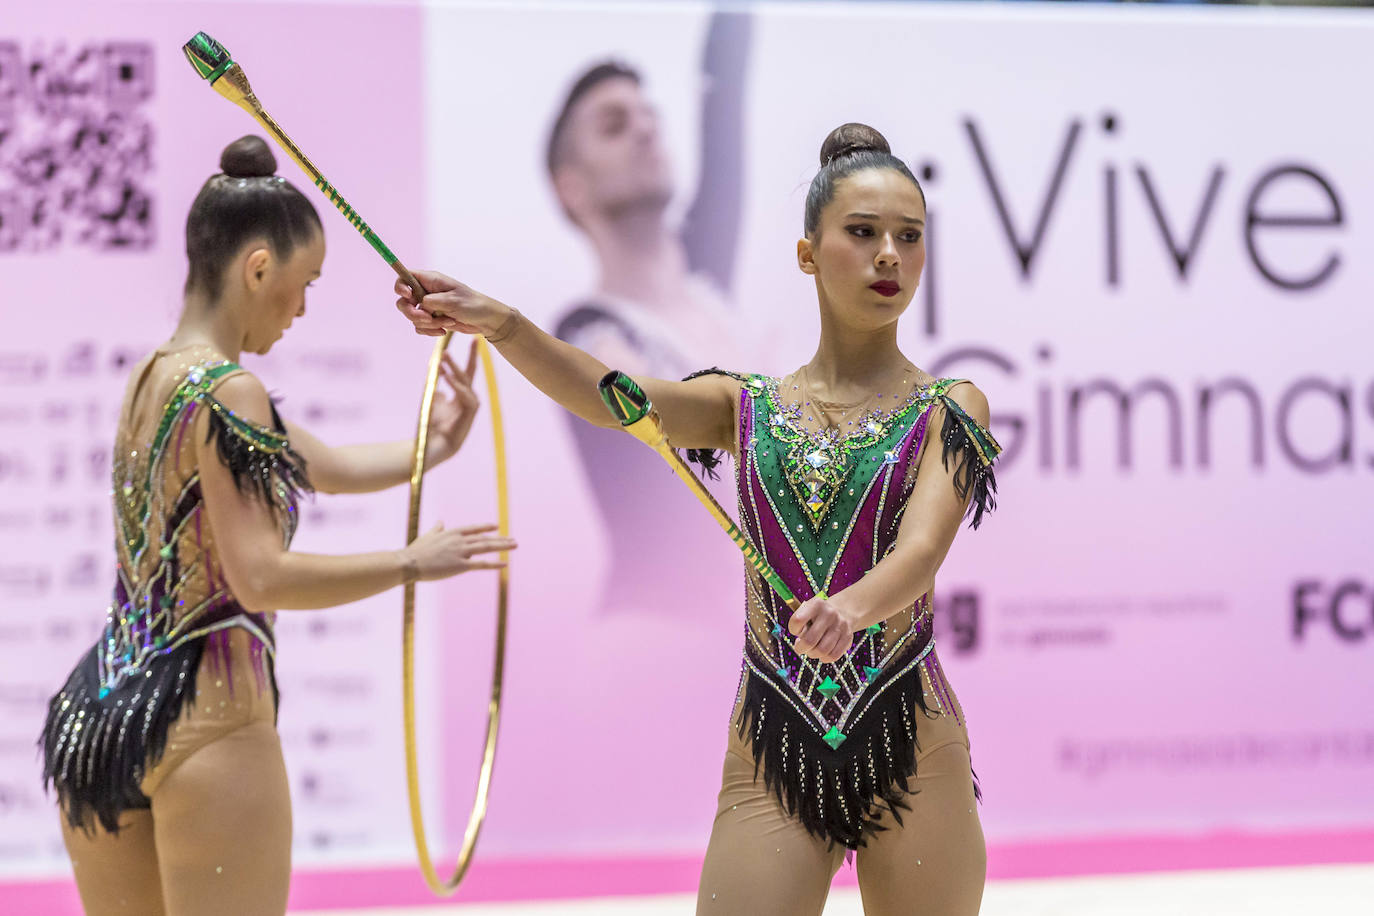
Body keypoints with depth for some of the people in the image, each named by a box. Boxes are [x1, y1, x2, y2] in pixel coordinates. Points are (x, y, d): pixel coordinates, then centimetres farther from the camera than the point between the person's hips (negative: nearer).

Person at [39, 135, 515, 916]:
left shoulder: (153, 377, 13)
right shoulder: (228, 394, -14)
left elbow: (333, 467, 21)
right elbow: (261, 579, -19)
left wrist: (436, 447, 28)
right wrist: (412, 564, -10)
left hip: (100, 710, 9)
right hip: (211, 720, -9)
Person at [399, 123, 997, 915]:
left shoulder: (950, 410, 3)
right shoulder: (746, 406, 10)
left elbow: (922, 546, -16)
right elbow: (606, 397, -7)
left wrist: (852, 607, -38)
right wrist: (499, 323, -26)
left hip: (910, 758, -1)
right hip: (772, 758, 1)